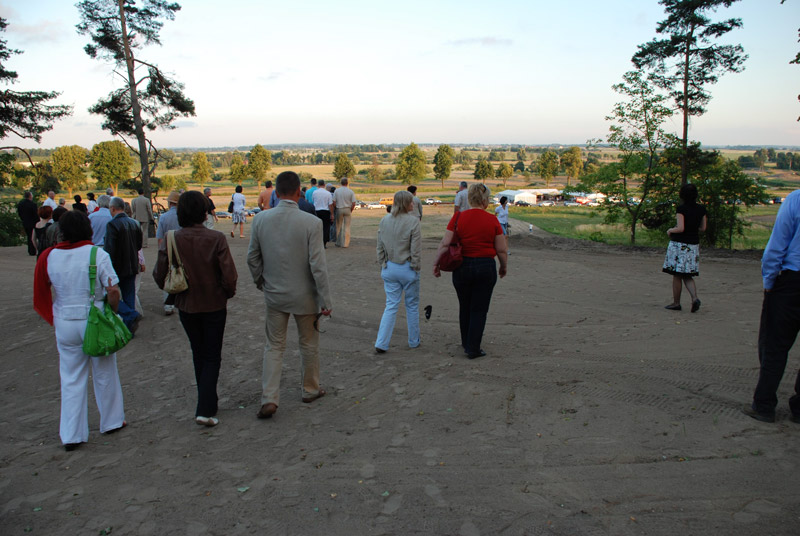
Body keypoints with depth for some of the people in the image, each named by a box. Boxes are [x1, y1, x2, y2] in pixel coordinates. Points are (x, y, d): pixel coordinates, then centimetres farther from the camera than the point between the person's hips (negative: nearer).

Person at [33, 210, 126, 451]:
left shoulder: (49, 256, -3)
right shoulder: (98, 254, -13)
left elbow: (42, 292, 4)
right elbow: (113, 291, -16)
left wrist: (54, 319, 15)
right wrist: (112, 313, 2)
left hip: (65, 324, 2)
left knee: (71, 379, 13)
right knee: (104, 374, 15)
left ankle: (71, 434, 17)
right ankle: (111, 421, 31)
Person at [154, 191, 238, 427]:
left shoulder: (171, 240, -11)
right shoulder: (216, 239, -18)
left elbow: (159, 276, -6)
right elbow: (229, 276, -19)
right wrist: (227, 293, 1)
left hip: (186, 306, 3)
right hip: (214, 306, -3)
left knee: (199, 354, 21)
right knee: (212, 357, 10)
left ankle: (207, 404, 33)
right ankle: (205, 410, 1)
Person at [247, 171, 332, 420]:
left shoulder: (260, 219, -7)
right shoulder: (311, 222, -18)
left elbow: (252, 258, 3)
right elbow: (318, 265, -17)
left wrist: (261, 282, 20)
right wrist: (326, 300, -9)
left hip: (274, 294, 3)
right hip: (304, 296, -2)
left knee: (274, 346, 15)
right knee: (309, 344, 17)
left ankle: (269, 399, 9)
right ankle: (310, 389, 34)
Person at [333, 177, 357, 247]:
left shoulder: (337, 191, -4)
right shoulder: (350, 192, -5)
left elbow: (334, 202, -5)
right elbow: (353, 203, -6)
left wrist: (336, 209, 10)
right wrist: (351, 211, 9)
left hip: (339, 209, 1)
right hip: (347, 209, -1)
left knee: (339, 227, 11)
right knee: (347, 227, 5)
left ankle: (338, 243, 16)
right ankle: (345, 244, 5)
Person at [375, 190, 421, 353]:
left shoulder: (384, 221, 2)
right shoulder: (413, 221, -13)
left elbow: (380, 248, 7)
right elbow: (416, 250, -13)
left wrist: (383, 266, 15)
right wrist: (415, 267, -2)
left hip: (390, 268, 4)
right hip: (407, 268, -4)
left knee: (391, 305, 9)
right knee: (412, 306, 13)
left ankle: (381, 343, 2)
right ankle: (413, 341, 25)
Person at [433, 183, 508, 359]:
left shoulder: (458, 217, -5)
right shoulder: (492, 220, -6)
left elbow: (445, 244, -8)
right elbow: (501, 250, -2)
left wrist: (436, 263, 3)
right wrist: (504, 266, 14)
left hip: (462, 267, 2)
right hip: (486, 268, -2)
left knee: (465, 307, 19)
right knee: (479, 309, 8)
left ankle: (466, 344, 34)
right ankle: (473, 349, 10)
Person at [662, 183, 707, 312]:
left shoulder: (682, 208, -13)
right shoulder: (701, 209, 4)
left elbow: (680, 228, -18)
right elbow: (703, 228, 9)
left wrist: (670, 230, 1)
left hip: (679, 244, -6)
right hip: (693, 244, 6)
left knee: (677, 275, 4)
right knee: (687, 276, 13)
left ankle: (676, 303, 11)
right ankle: (695, 298, -7)